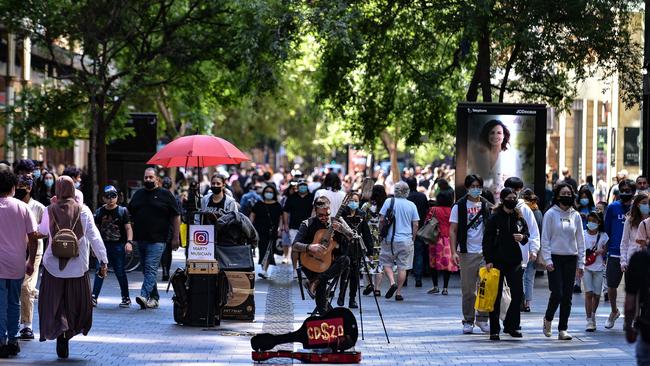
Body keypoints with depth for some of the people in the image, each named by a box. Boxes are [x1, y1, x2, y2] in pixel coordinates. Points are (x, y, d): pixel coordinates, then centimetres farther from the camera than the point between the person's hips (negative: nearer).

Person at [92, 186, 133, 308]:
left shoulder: (122, 211, 2)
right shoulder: (99, 212, 9)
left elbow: (128, 228, 0)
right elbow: (96, 229, 16)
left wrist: (129, 242, -13)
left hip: (118, 245, -2)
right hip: (103, 245, 2)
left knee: (120, 272, 2)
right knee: (99, 271, -6)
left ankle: (126, 298, 12)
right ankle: (94, 297, -5)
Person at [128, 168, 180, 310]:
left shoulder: (165, 195, 1)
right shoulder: (138, 194, 15)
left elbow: (176, 217, 1)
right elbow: (129, 214, 22)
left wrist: (176, 237, -4)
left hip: (157, 240, -6)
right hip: (140, 239, 6)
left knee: (151, 269, -15)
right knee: (146, 270, 8)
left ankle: (144, 296, -25)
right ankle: (154, 298, 16)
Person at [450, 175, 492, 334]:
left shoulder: (487, 206, 9)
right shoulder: (459, 206, 2)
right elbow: (453, 230, 0)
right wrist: (454, 252, -10)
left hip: (486, 252, 2)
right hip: (467, 253, -2)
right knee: (468, 290, 3)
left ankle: (482, 319, 10)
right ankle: (468, 321, 12)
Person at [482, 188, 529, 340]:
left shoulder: (519, 217, 8)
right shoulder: (494, 218, -5)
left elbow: (527, 234, 18)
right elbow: (487, 240, -7)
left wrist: (523, 237, -6)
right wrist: (488, 260, -14)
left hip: (514, 261, 4)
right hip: (497, 261, -4)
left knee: (518, 293, 0)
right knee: (496, 296, 2)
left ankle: (511, 325, 16)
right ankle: (494, 330, 7)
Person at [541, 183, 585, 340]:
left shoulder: (576, 215, 9)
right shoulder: (551, 214, -2)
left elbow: (580, 240, 11)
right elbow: (545, 239, -3)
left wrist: (581, 263, 5)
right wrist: (548, 260, -11)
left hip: (571, 259, 4)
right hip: (555, 258, -3)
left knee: (567, 296, 2)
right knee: (557, 293, -9)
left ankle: (563, 329, 9)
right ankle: (548, 318, 17)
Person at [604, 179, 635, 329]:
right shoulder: (613, 207, 2)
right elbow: (607, 230, 7)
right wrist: (606, 249, 5)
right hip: (615, 253, 0)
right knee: (611, 286, 6)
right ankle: (614, 311, 31)